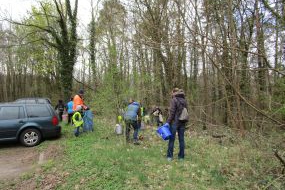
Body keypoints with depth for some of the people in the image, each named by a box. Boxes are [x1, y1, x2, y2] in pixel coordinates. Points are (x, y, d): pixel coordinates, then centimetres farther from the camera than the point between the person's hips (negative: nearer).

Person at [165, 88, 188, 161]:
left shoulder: (174, 100, -9)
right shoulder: (184, 101, 10)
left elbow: (172, 112, -14)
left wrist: (168, 122, -11)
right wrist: (184, 122, 17)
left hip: (175, 122, -5)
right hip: (182, 122, 6)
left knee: (172, 139, 3)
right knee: (181, 139, 9)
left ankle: (170, 156, 8)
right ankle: (181, 156, 16)